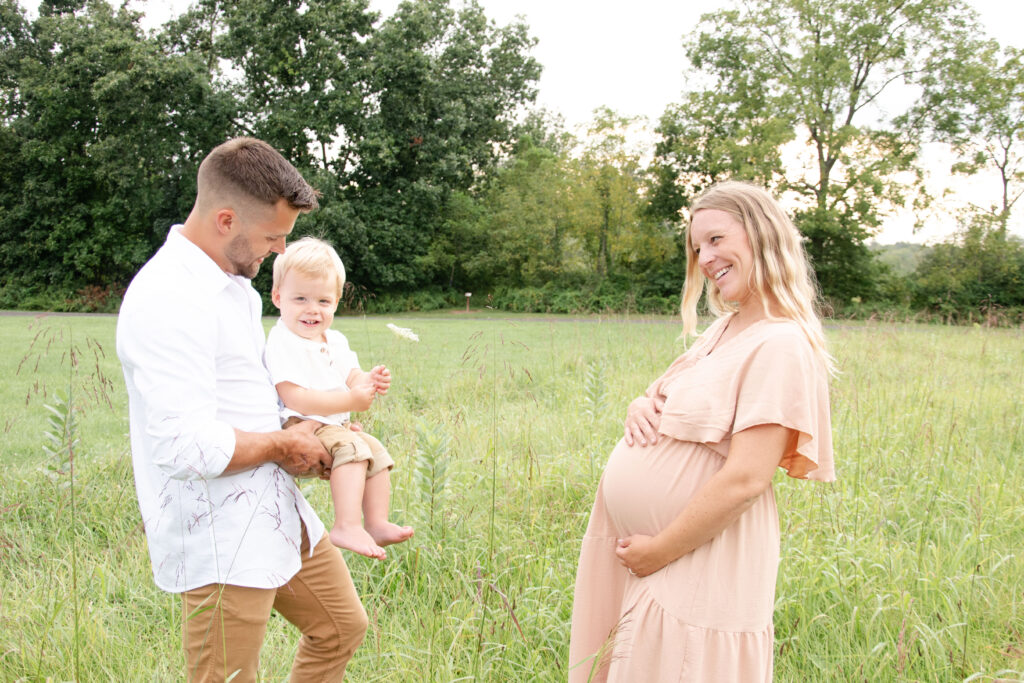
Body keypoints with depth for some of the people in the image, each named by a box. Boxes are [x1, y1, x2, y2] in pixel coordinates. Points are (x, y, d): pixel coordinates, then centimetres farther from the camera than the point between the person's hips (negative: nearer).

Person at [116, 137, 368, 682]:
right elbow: (189, 447, -29)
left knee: (342, 626, 20)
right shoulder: (168, 300, -22)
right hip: (220, 542, -10)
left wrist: (310, 438, 11)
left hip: (274, 512, 10)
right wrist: (283, 444, -13)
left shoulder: (234, 285, 11)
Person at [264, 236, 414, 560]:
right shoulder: (283, 344, -17)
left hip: (336, 425, 9)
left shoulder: (335, 342, 13)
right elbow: (296, 399, -25)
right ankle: (347, 526, -36)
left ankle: (377, 523, 3)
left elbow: (350, 378, 18)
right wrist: (351, 400, -24)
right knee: (351, 448, -29)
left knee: (376, 451, 0)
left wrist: (369, 381, -8)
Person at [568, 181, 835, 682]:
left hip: (699, 563, -8)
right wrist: (642, 406, -2)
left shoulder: (780, 345, -17)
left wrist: (658, 552, -16)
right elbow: (674, 402, 21)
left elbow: (745, 480, -22)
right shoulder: (724, 329, 11)